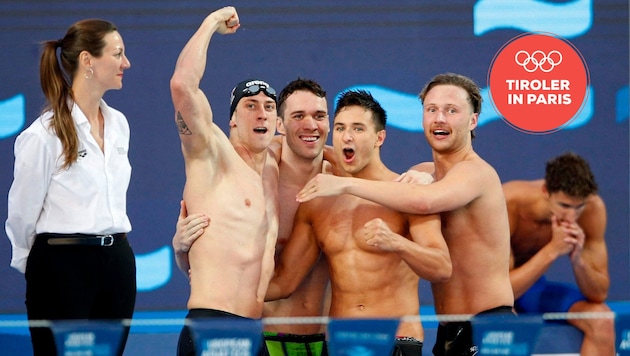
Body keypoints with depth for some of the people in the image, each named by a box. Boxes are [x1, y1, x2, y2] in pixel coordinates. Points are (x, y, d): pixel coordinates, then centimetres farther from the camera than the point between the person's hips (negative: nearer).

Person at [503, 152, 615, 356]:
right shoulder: (508, 205, -32)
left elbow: (599, 294, -15)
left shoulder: (593, 208, -19)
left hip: (532, 287, 4)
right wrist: (552, 250, -42)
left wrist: (578, 260, -35)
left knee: (601, 320, -19)